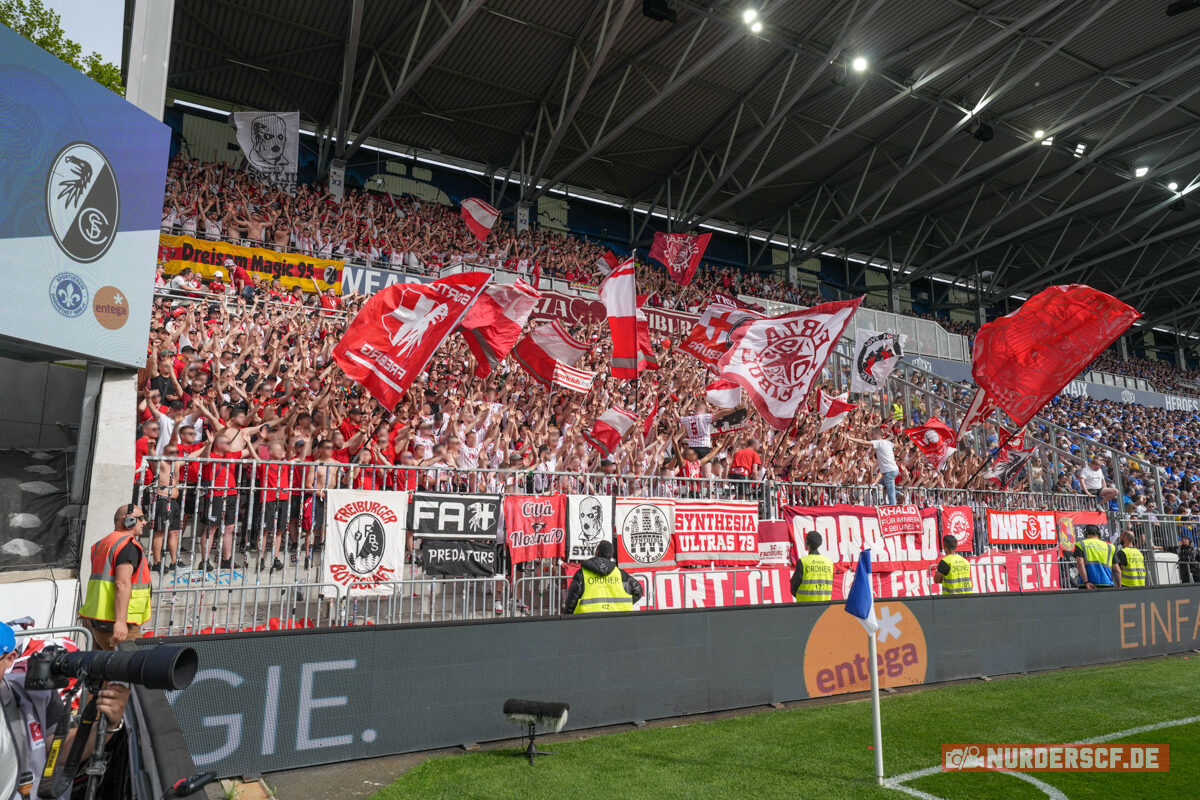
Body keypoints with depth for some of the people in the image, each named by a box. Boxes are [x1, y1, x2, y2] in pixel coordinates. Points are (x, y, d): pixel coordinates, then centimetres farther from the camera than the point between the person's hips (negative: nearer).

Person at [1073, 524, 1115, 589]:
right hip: (1106, 586, 2)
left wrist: (1086, 582, -11)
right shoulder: (1109, 546, 15)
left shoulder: (1081, 544, 7)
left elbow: (1080, 563, -8)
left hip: (1089, 584, -2)